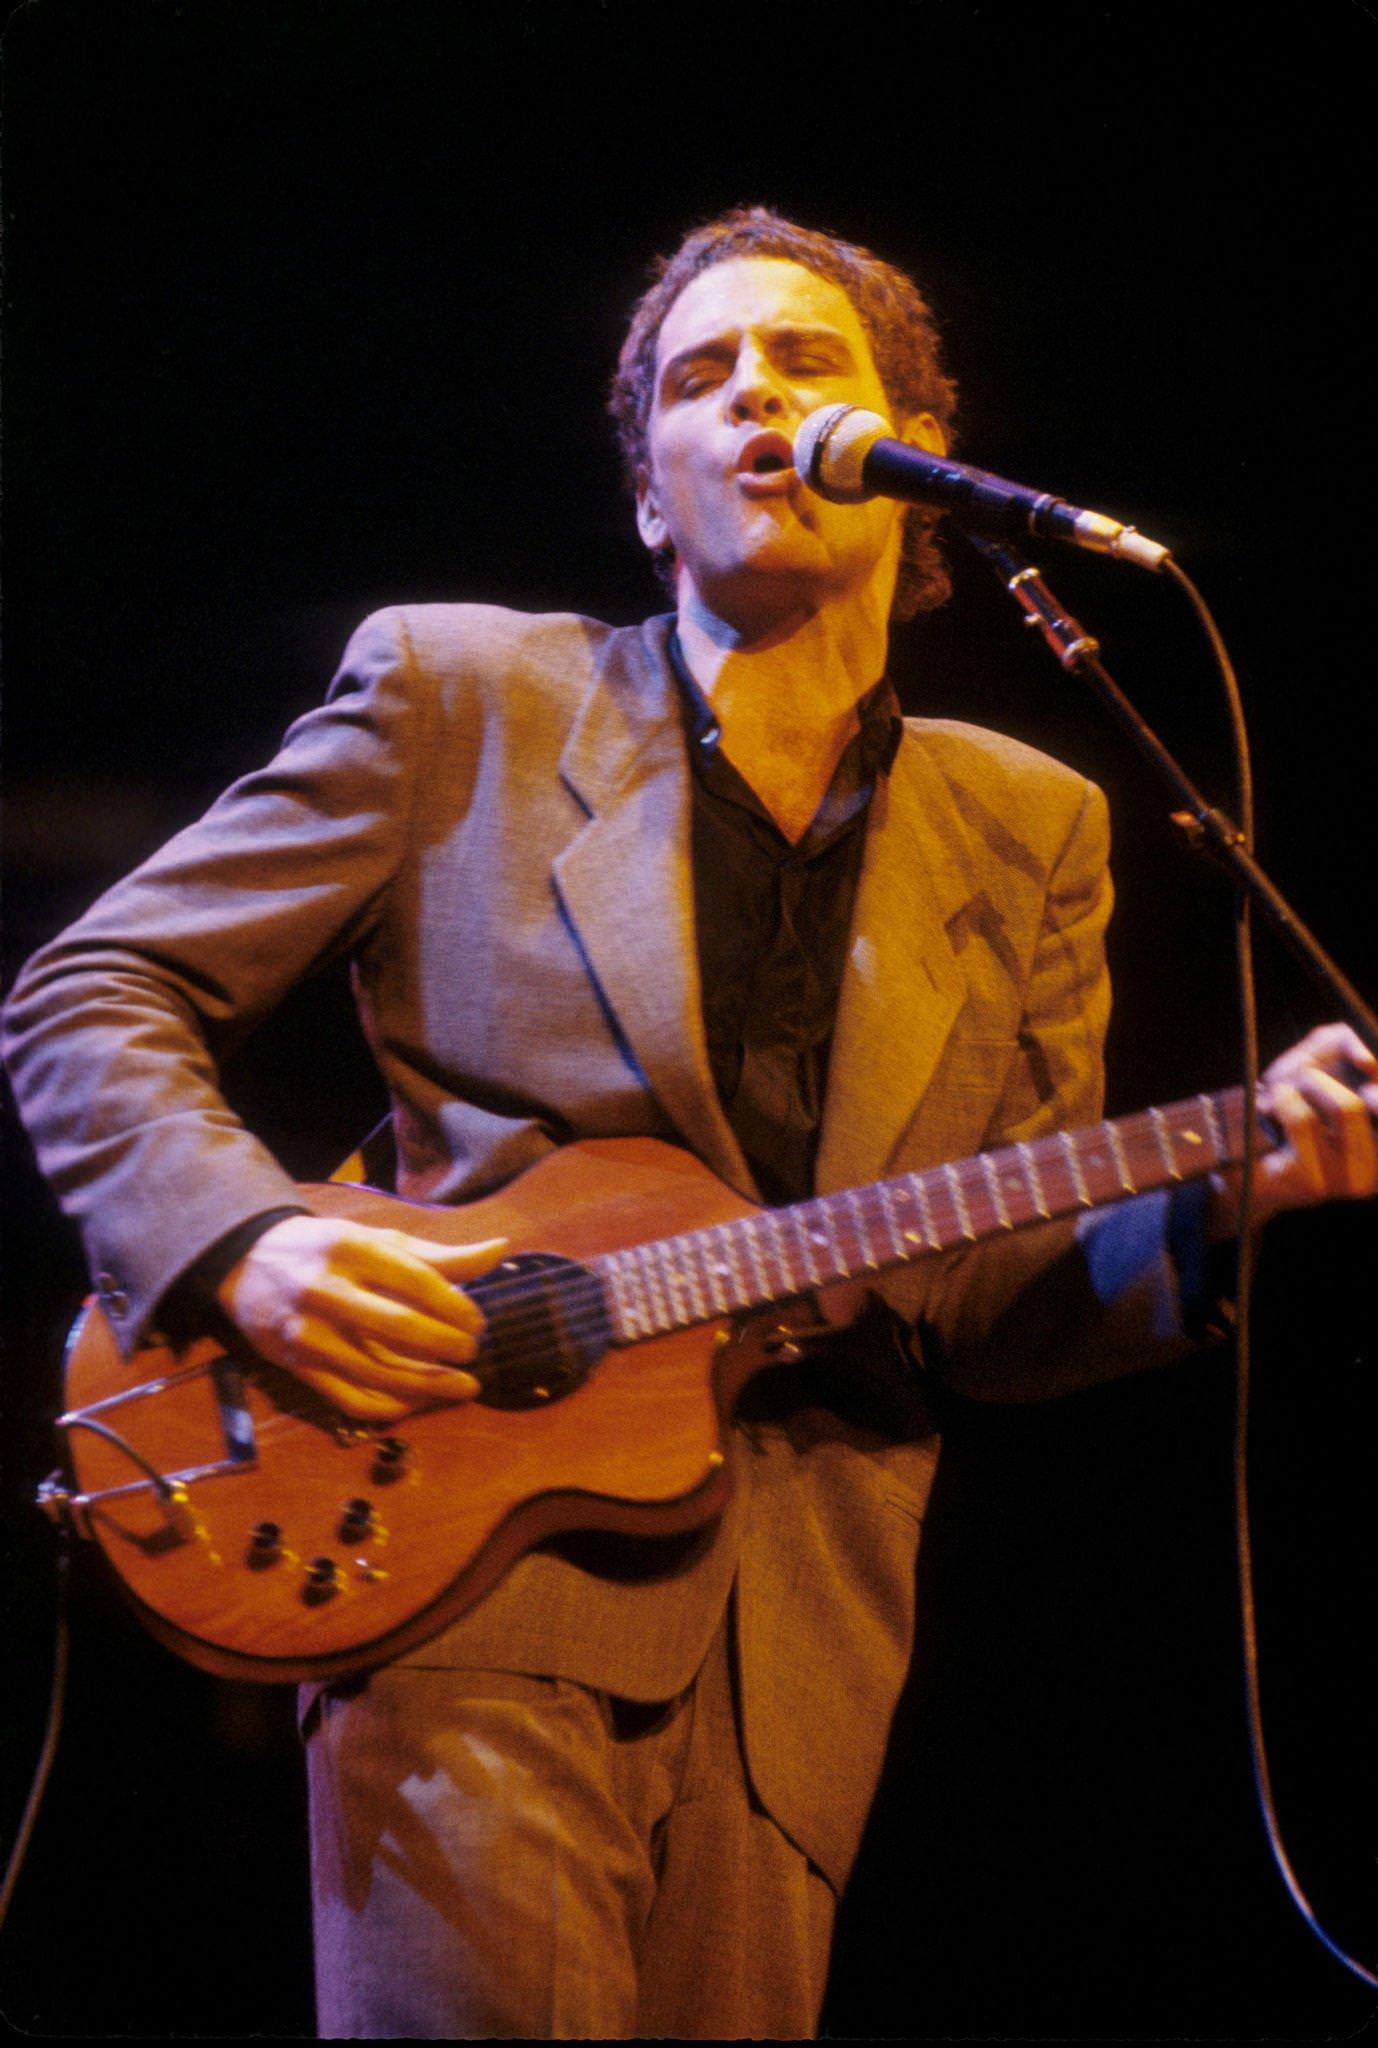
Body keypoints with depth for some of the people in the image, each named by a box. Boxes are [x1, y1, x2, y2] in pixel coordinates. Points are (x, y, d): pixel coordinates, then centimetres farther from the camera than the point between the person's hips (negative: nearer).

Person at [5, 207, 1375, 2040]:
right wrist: (246, 1244, -14)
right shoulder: (458, 693, 3)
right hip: (473, 1567, -3)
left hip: (802, 1648, 4)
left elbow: (993, 1311, 11)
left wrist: (1214, 1207, -9)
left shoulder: (1028, 833, 13)